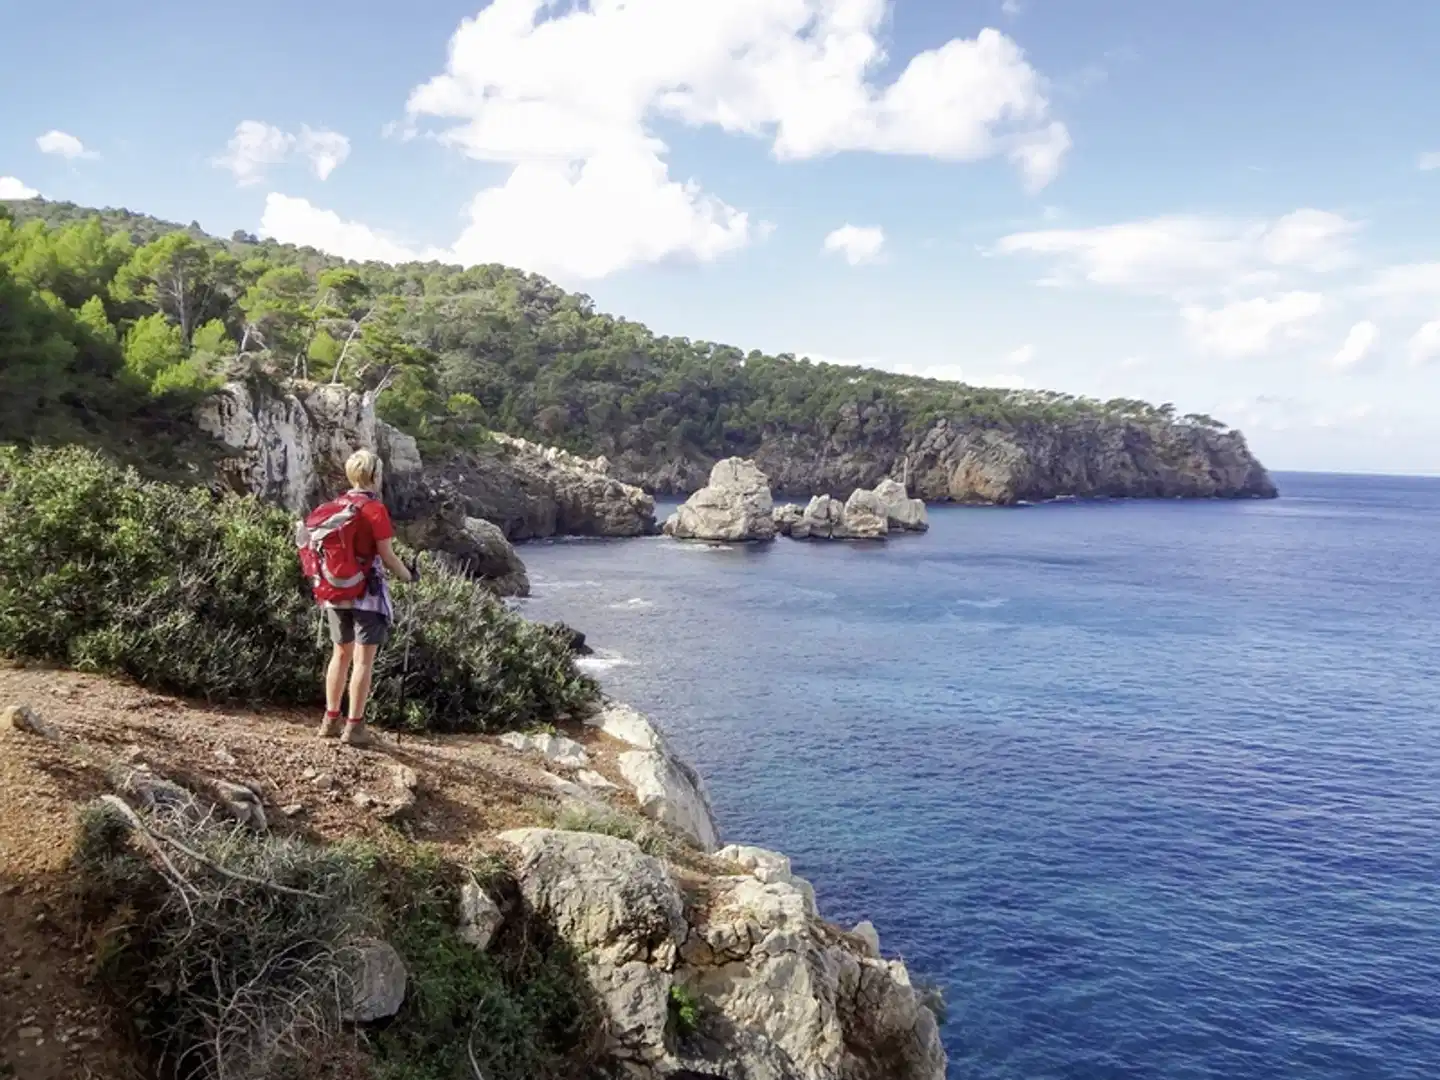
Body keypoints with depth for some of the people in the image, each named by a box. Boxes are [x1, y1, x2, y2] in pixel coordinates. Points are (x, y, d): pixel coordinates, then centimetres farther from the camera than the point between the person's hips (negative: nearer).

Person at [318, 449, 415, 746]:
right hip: (366, 592, -6)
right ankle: (354, 727, 1)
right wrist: (409, 577, 2)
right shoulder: (375, 509, -12)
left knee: (341, 655, 17)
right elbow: (387, 555, -13)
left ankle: (331, 720, 22)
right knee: (363, 659, 0)